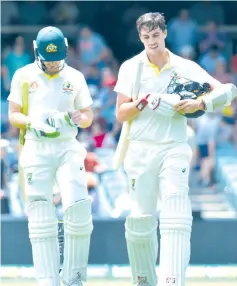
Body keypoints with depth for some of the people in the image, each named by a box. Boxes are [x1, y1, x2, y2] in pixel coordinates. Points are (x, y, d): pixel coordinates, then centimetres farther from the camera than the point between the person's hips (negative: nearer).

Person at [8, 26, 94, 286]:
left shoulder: (75, 77, 8)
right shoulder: (23, 76, 5)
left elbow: (88, 116, 12)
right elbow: (13, 115, 5)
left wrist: (76, 118, -11)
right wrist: (32, 122, -15)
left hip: (68, 149, 1)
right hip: (36, 150, -1)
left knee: (78, 209, -13)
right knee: (41, 219, -4)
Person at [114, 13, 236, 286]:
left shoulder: (185, 68, 4)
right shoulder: (131, 68, 6)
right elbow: (120, 114, 2)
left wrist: (199, 104, -19)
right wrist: (147, 101, -14)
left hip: (174, 149, -1)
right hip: (140, 150, 1)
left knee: (176, 220, -14)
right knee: (140, 220, 1)